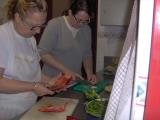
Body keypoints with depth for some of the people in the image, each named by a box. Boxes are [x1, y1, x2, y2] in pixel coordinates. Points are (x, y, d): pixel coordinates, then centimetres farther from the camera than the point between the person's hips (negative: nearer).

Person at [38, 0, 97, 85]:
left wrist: (89, 73, -5)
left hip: (74, 80, 0)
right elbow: (43, 53, -16)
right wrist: (65, 70, -22)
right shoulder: (54, 25, -12)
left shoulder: (86, 29, 4)